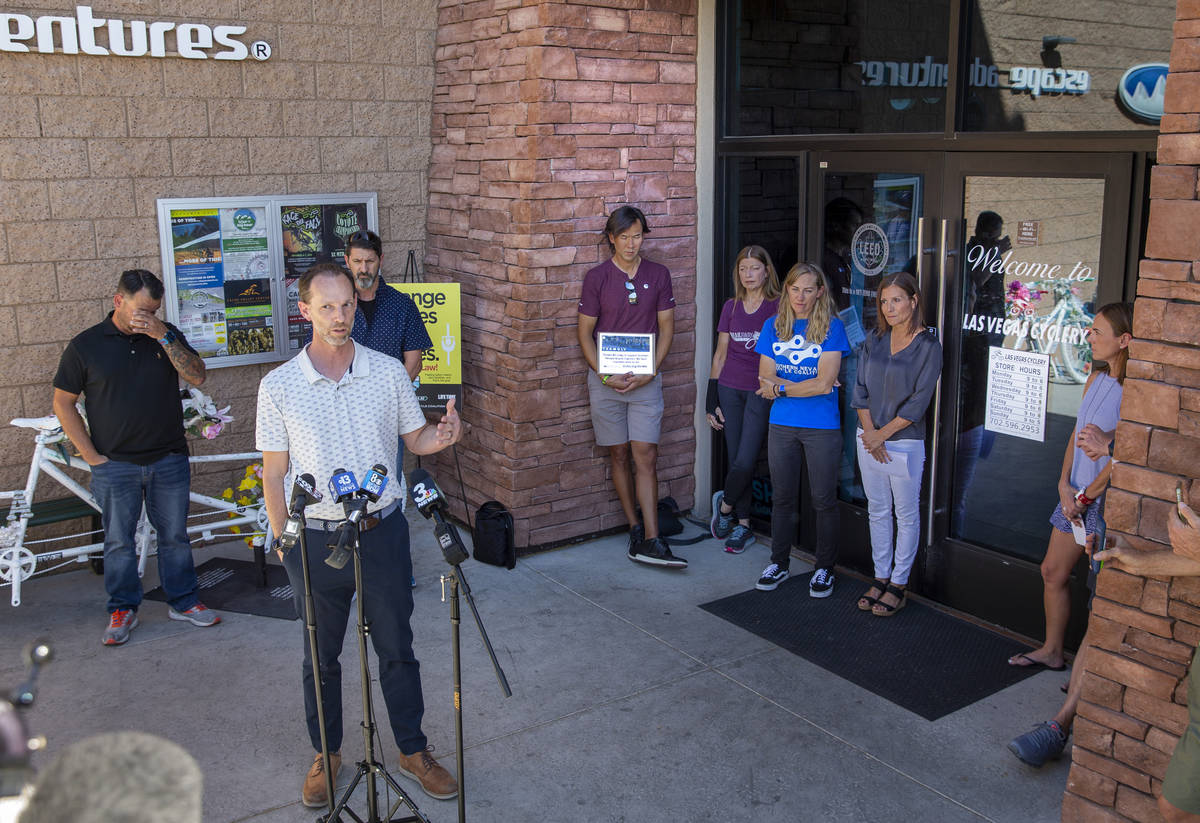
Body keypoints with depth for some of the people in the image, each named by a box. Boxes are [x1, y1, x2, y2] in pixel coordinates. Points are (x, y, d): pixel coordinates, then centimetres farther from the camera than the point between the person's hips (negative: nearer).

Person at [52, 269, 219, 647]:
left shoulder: (167, 335, 3)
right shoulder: (85, 345, -2)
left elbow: (197, 376, -10)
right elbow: (63, 403, 2)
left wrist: (164, 336, -20)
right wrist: (90, 454, -3)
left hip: (169, 460, 2)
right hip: (115, 464, -1)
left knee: (174, 535, 10)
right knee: (119, 541, 8)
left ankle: (183, 601, 24)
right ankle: (122, 609, 23)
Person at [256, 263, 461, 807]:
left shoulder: (389, 373, -3)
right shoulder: (279, 386, -6)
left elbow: (415, 439, 8)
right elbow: (274, 474, -1)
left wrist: (443, 434, -15)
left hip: (382, 531, 1)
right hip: (315, 539, 0)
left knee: (396, 648, 12)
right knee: (320, 655, 16)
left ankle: (413, 750, 31)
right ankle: (326, 753, 37)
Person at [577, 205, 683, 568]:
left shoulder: (658, 275, 4)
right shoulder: (596, 277, 0)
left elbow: (666, 327, 6)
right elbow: (585, 332, 1)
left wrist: (649, 372, -7)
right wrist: (604, 375, -11)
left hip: (646, 380, 0)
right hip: (606, 380, 0)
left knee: (645, 456, -6)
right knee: (619, 455, 7)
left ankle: (650, 542, -7)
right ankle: (635, 530, 18)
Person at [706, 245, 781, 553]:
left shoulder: (778, 306, -3)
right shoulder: (731, 307, 9)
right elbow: (721, 354, 12)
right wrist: (711, 400, 9)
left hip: (762, 392, -3)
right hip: (730, 389, 3)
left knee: (745, 461, -9)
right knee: (736, 460, 5)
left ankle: (724, 504, 19)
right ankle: (743, 525, 18)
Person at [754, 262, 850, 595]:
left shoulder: (831, 327, -6)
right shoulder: (773, 326, 5)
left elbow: (825, 383, -14)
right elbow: (765, 379, -2)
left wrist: (780, 387, -10)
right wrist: (810, 385, -13)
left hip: (822, 427, -3)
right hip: (782, 425, 3)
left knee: (823, 500, 5)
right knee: (782, 497, 13)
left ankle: (825, 569, 21)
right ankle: (778, 564, 27)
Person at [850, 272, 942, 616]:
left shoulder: (928, 346, -9)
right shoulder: (875, 339, 6)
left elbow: (918, 402, -13)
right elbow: (861, 388, 3)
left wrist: (882, 434, -13)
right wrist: (869, 432, -8)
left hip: (904, 442, -5)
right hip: (869, 439, 5)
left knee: (906, 514, 5)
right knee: (878, 511, 13)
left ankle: (898, 584, 14)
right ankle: (881, 577, 24)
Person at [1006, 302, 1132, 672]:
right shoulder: (1096, 378, 7)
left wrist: (1087, 496, -13)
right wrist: (1065, 485, -1)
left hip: (1107, 497, -8)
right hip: (1077, 494, 8)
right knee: (1053, 572, 16)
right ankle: (1051, 652, 33)